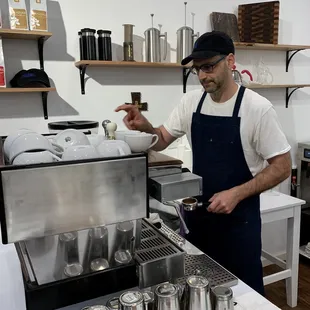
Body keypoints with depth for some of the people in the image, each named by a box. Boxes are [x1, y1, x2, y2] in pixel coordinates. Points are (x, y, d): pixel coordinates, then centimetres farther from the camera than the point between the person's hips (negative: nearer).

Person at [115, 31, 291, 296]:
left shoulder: (257, 108, -16)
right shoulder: (191, 101, -1)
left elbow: (282, 167, -12)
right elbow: (162, 141, 6)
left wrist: (236, 194, -22)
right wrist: (144, 126, -16)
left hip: (238, 218, -4)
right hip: (197, 213, 5)